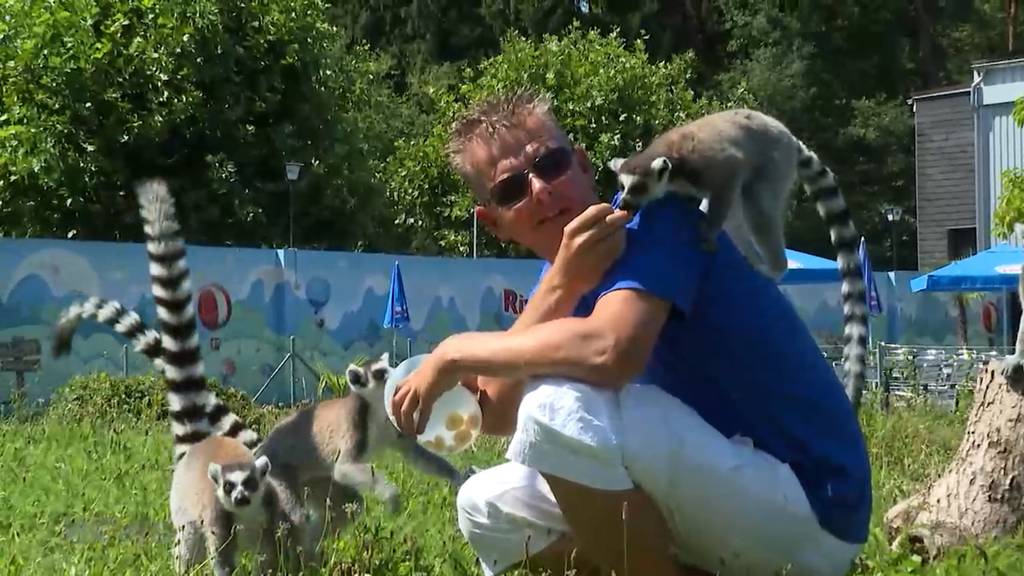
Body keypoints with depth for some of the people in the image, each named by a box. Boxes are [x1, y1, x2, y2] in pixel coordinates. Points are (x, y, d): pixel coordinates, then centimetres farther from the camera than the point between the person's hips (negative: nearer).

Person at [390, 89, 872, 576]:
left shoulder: (654, 209, -14)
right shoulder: (559, 271, 10)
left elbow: (608, 352, -33)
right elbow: (496, 414, -3)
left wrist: (455, 352, -17)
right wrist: (562, 283, -19)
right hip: (717, 487, 9)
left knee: (558, 405, -27)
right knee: (485, 507, 12)